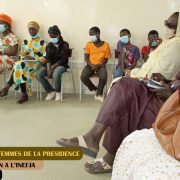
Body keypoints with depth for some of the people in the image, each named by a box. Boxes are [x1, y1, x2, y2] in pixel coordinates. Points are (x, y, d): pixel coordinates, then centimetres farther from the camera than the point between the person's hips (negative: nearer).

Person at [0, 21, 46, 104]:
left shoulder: (42, 42, 4)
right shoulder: (25, 42, 19)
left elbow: (45, 57, -5)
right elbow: (21, 54, 16)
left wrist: (33, 58, -16)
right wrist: (25, 57, -8)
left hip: (36, 64, -4)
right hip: (26, 63, 4)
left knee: (20, 66, -32)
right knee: (20, 66, -33)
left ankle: (7, 87, -29)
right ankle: (24, 95, -34)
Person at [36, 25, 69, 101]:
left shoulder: (64, 44, -4)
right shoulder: (49, 45, 11)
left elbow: (63, 59, -11)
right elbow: (48, 58, 0)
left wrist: (53, 67, -19)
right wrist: (48, 69, -18)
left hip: (61, 65, -5)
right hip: (51, 65, 5)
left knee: (55, 74, -39)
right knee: (38, 74, -21)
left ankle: (58, 92, -8)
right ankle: (51, 91, -5)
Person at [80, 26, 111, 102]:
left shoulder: (105, 45, -1)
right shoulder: (89, 44, 4)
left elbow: (106, 59, 2)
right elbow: (86, 57, 3)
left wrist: (99, 65, -16)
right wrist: (91, 65, -14)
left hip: (100, 66, -2)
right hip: (90, 65, 2)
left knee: (104, 77, -33)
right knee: (83, 77, -27)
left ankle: (98, 94, -8)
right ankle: (95, 89, 1)